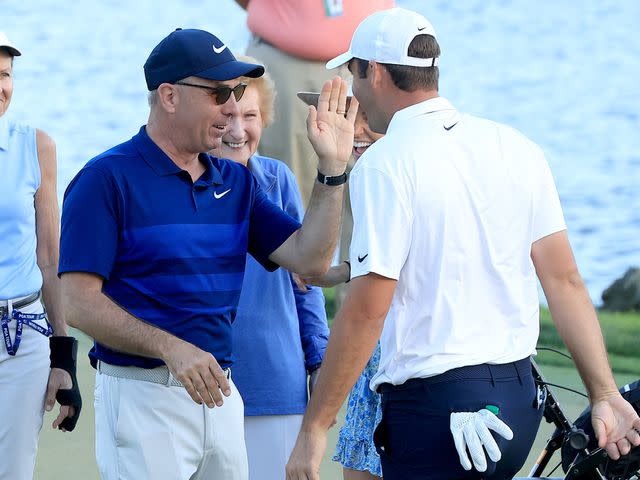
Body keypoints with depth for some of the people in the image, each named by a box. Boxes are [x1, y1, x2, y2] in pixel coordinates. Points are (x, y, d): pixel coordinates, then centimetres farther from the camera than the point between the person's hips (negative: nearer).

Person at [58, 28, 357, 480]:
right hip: (141, 395, -6)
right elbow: (79, 302, -13)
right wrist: (170, 348, -24)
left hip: (219, 395, 6)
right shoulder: (107, 179, -7)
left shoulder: (236, 182, 13)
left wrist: (332, 167, -4)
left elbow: (309, 258, 5)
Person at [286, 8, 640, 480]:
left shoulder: (385, 164, -11)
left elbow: (366, 311, -15)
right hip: (520, 400, 8)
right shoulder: (518, 148, 9)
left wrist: (314, 428, -10)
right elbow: (566, 281, 6)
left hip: (434, 404, -7)